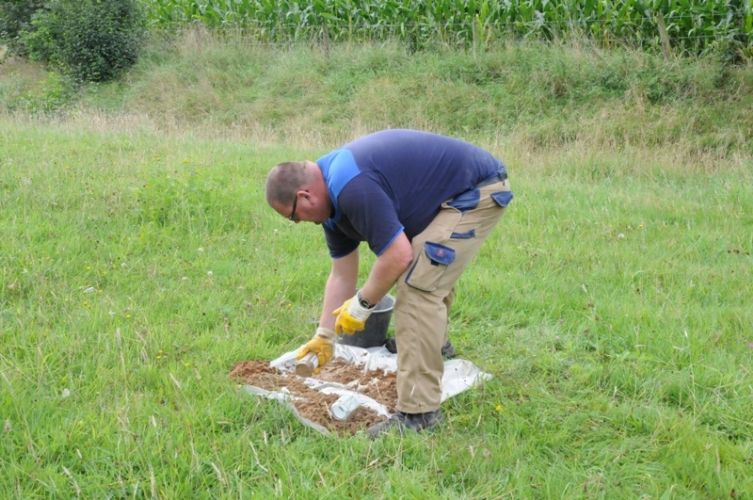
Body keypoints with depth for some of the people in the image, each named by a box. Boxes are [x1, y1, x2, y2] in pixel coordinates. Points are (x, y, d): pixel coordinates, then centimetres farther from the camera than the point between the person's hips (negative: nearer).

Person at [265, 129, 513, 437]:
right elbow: (341, 274, 13)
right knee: (426, 268, 30)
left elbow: (399, 256, -27)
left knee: (417, 287, -15)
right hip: (458, 194, 11)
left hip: (477, 192, -11)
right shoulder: (331, 191, 7)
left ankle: (418, 411, -10)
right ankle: (434, 342, 55)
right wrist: (324, 335, 16)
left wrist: (361, 305, -12)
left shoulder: (351, 188, -27)